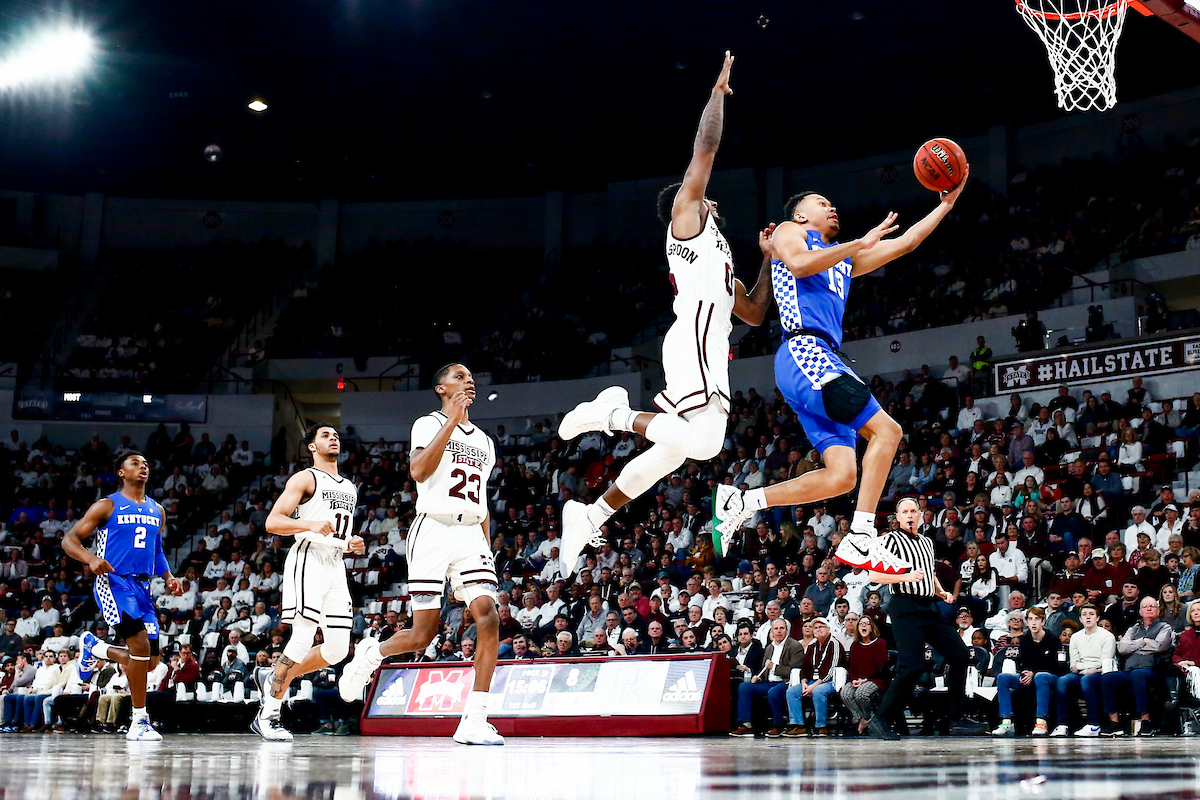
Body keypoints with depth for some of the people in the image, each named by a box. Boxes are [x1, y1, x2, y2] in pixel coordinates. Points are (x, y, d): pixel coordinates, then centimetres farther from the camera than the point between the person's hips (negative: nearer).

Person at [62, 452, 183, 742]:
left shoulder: (157, 511, 17)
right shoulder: (107, 506, 0)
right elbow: (69, 539, -3)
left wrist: (169, 577, 9)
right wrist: (91, 559, -23)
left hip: (142, 587, 6)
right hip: (113, 582, -6)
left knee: (149, 660, 3)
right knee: (140, 645, -22)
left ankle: (94, 648, 32)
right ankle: (138, 722, -12)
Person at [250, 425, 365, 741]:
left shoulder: (350, 488, 24)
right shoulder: (304, 479, 1)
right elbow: (272, 522, -9)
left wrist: (352, 543, 11)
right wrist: (311, 524, -25)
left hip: (336, 564, 8)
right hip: (309, 558, -8)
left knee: (338, 650, 2)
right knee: (303, 638, -16)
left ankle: (272, 678, 22)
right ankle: (268, 717, -7)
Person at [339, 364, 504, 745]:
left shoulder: (485, 442, 22)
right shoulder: (429, 424, 2)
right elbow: (418, 470, -17)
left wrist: (487, 551, 19)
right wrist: (453, 419, -18)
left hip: (470, 534, 5)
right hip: (433, 530, -5)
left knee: (488, 617, -16)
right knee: (423, 634, -6)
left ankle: (474, 721, -16)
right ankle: (371, 654, 28)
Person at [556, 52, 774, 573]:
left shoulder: (716, 257, 34)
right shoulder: (686, 211, 12)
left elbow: (755, 313, 33)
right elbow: (706, 148, 3)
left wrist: (769, 257, 30)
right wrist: (719, 91, 11)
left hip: (710, 351, 10)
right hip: (694, 340, -10)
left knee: (675, 446, 7)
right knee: (700, 440, -26)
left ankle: (591, 516, 8)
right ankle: (614, 414, -12)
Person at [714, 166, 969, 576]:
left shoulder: (845, 258, 34)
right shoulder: (789, 232, 12)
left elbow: (904, 243, 34)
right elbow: (799, 264, -12)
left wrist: (947, 203, 28)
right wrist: (859, 244, -9)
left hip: (821, 362, 9)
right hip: (804, 353, -9)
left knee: (842, 476, -3)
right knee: (886, 430, -17)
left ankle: (743, 501, 1)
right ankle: (860, 539, -22)